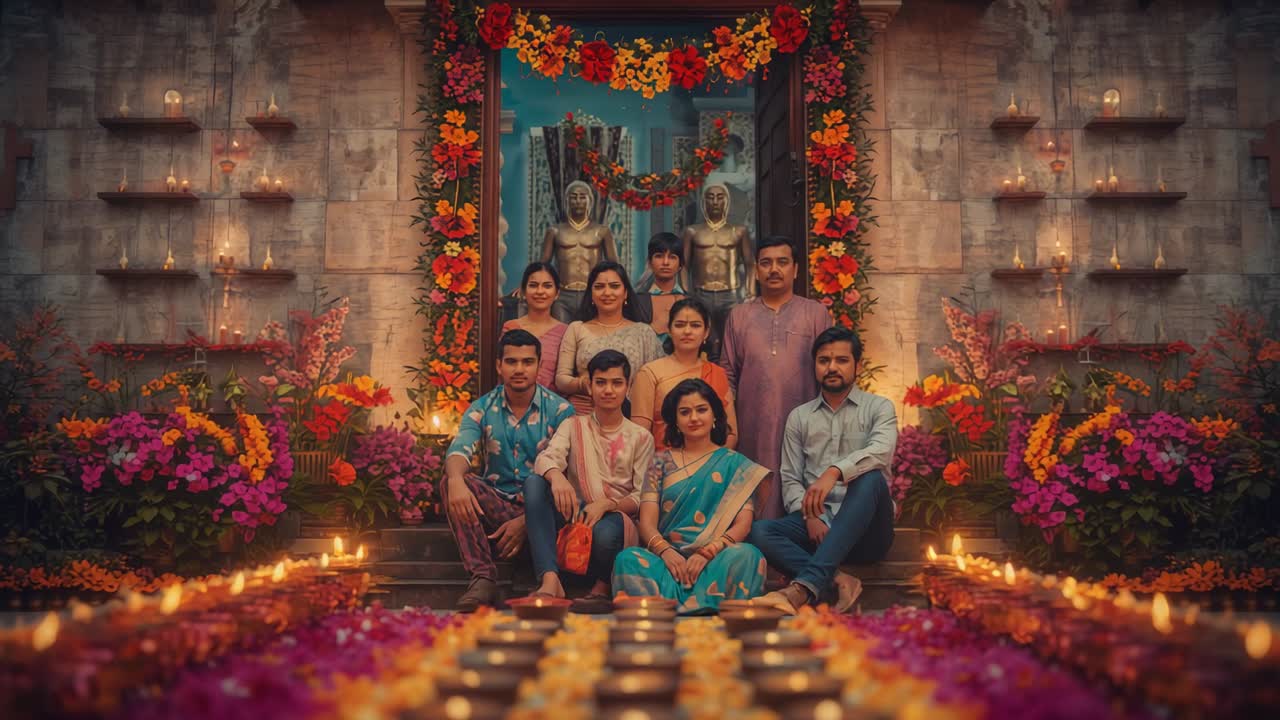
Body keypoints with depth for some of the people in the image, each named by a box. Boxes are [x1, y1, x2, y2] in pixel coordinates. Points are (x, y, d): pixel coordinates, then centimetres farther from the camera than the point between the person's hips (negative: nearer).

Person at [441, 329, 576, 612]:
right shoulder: (482, 409, 7)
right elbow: (459, 449, -12)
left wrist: (527, 521, -20)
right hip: (496, 506, 3)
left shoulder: (560, 410, 0)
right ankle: (483, 578, -31)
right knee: (451, 483, -24)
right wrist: (456, 479, -39)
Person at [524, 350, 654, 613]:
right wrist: (556, 475, -33)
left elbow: (642, 499, 2)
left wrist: (607, 503, -19)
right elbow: (547, 457, -7)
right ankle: (550, 580, -35)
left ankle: (602, 586, -2)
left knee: (605, 532, -39)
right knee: (534, 482, -26)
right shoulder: (573, 426, 14)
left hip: (617, 517, -2)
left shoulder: (641, 438, 11)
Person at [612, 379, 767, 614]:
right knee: (628, 559, -31)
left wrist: (708, 552, -17)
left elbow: (743, 524, 2)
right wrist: (666, 552, -16)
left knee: (745, 555, -34)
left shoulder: (734, 463, 14)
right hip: (668, 557, 1)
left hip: (717, 559, -1)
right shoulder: (662, 461, 17)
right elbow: (647, 523, 7)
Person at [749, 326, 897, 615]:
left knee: (871, 479, -35)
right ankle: (838, 581, -38)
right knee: (759, 531, -24)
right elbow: (790, 479, 9)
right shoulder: (799, 417, 16)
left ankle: (804, 587, -46)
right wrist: (810, 517, -11)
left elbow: (880, 451, -16)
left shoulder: (878, 407, 7)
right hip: (816, 526, 2)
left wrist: (834, 472, -34)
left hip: (864, 529, -2)